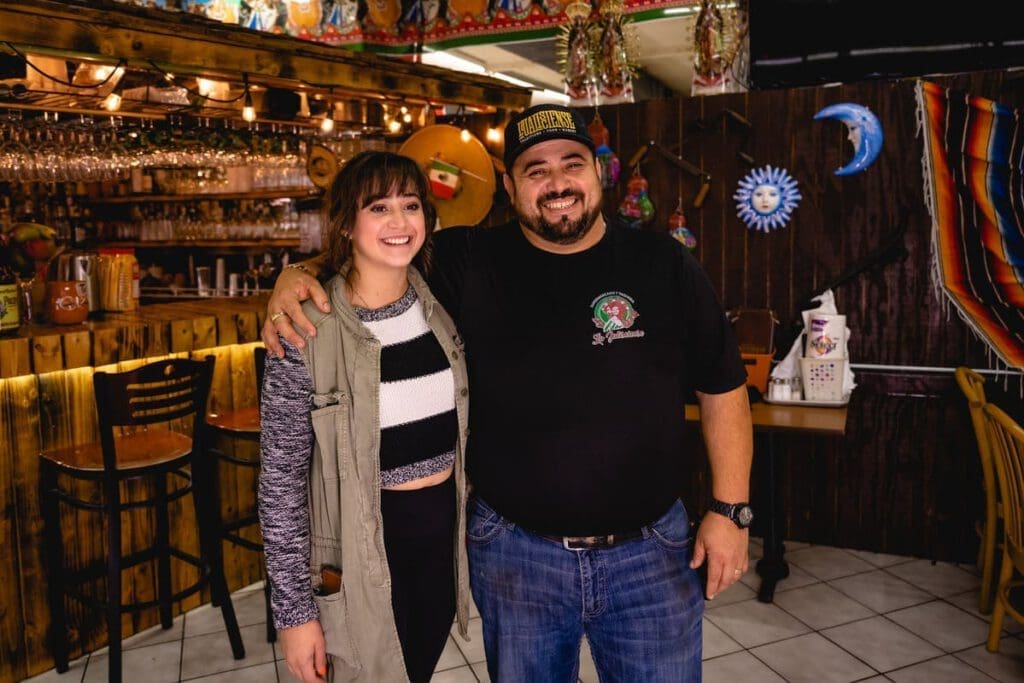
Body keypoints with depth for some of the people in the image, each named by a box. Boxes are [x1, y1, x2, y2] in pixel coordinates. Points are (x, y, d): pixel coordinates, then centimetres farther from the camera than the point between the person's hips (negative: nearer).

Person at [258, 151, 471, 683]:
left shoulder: (439, 306, -1)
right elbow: (282, 477, -13)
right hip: (364, 543, -5)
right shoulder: (307, 330, -17)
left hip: (444, 532, 5)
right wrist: (293, 610, -11)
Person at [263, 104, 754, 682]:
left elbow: (723, 389, 1)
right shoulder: (469, 264, -5)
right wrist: (298, 275, -15)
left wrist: (730, 510, -2)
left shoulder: (664, 265, -4)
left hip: (652, 551, 0)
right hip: (513, 552, 0)